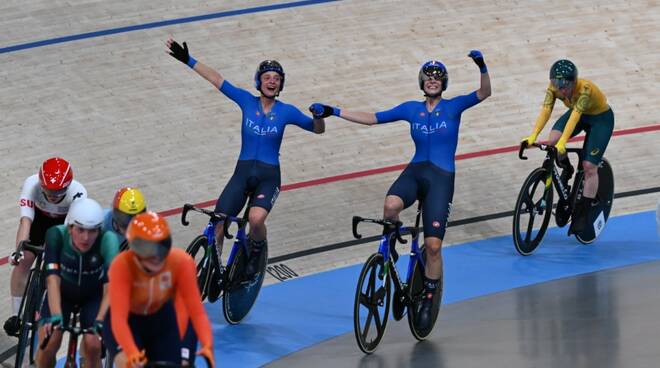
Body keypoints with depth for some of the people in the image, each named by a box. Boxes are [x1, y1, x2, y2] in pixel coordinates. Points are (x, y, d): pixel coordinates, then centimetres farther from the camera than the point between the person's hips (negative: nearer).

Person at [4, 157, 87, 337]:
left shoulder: (77, 193, -39)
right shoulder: (31, 185, -38)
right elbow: (26, 220, -44)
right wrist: (19, 249, -56)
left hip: (66, 222, 0)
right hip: (39, 218, 1)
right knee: (23, 261, -10)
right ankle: (16, 315, 2)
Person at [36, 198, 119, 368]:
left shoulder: (107, 240, -33)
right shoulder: (57, 235, -31)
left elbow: (110, 286, -40)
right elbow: (53, 279, -37)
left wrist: (100, 321, -53)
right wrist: (55, 315, -51)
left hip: (93, 295, 0)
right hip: (63, 293, 1)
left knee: (93, 345, -22)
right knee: (48, 344, -18)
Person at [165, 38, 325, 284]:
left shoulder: (286, 112, -1)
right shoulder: (247, 101, 2)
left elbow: (317, 129, 3)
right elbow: (216, 79, 0)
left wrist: (320, 116, -20)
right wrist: (188, 61, -5)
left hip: (269, 176, -2)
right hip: (243, 172, 2)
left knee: (256, 218, -31)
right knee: (217, 226, -10)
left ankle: (256, 255, 1)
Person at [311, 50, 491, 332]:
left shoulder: (453, 107, 3)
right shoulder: (411, 109, 11)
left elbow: (484, 93, -12)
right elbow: (373, 118, 12)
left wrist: (482, 67, -31)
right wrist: (333, 112, 7)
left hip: (441, 177, -2)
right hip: (414, 171, 2)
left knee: (433, 246, -9)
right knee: (391, 206, -33)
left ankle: (428, 301, 8)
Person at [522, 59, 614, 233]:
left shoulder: (584, 89, -38)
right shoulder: (554, 88, -24)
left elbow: (575, 116, -47)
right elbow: (545, 111, -32)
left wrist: (562, 143, -58)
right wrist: (533, 137, -47)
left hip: (601, 118, -5)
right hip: (579, 113, 5)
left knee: (589, 166, -11)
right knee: (552, 140, -23)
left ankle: (583, 214, -1)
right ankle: (567, 169, 7)